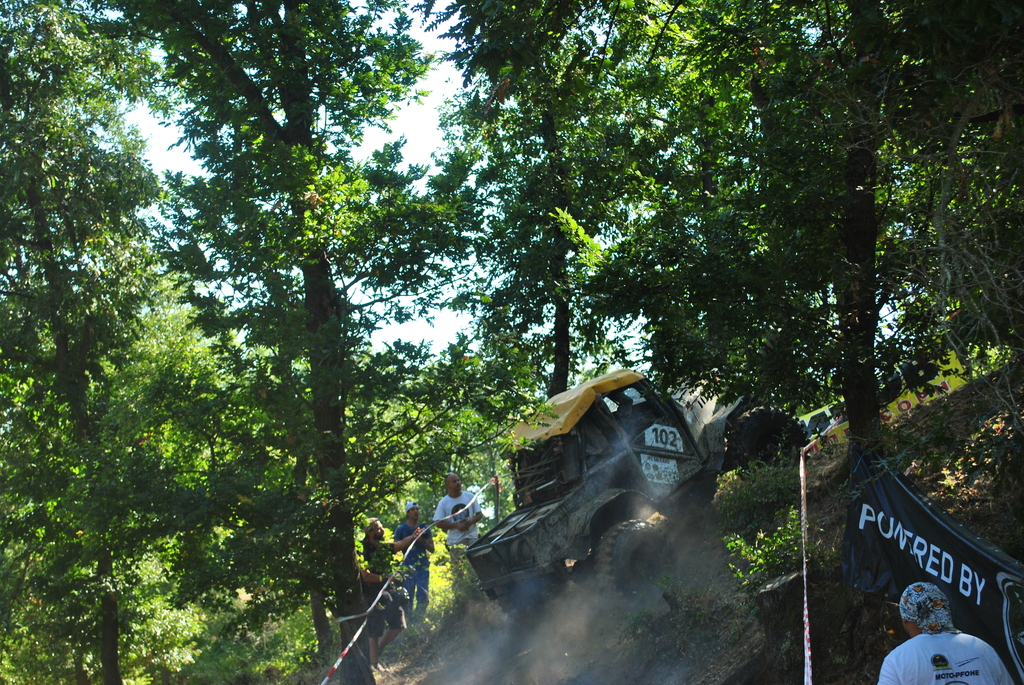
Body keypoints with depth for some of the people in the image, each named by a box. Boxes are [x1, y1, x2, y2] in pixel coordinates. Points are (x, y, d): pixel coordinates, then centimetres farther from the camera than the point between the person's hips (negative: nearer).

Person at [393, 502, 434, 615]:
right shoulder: (401, 529, 7)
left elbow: (432, 549, 12)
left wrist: (423, 541, -5)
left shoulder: (425, 529, 14)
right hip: (408, 567, -2)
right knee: (408, 596, -7)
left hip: (423, 566, 2)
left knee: (422, 595, -9)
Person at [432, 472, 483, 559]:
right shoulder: (443, 503, 1)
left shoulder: (470, 496, 6)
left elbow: (479, 514, 10)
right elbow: (438, 523, -2)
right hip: (455, 542, -1)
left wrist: (471, 521, -13)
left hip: (473, 538, 1)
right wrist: (456, 525, -14)